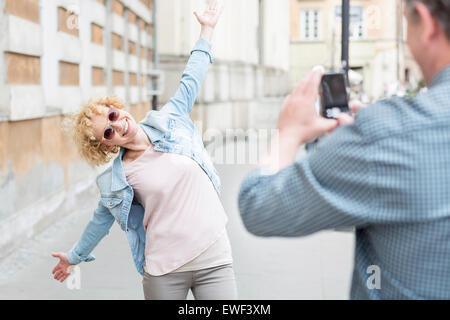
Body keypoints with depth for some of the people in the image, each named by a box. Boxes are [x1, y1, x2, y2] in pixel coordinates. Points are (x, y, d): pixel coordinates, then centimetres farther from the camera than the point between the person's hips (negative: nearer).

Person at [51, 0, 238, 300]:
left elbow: (191, 81, 13)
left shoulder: (168, 121, 2)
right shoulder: (116, 181, -2)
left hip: (213, 258, 2)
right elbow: (103, 218, 15)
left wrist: (207, 29, 19)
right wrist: (74, 256, 25)